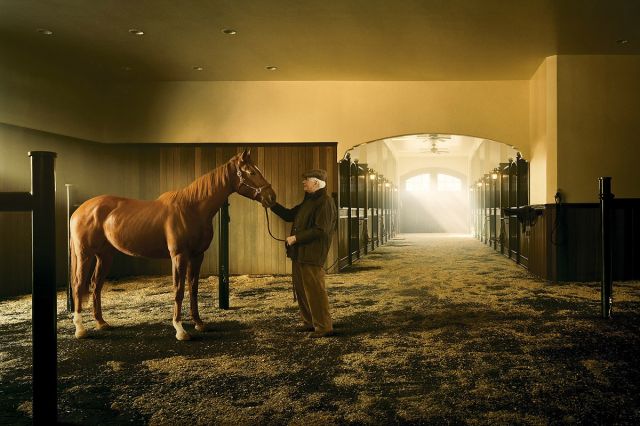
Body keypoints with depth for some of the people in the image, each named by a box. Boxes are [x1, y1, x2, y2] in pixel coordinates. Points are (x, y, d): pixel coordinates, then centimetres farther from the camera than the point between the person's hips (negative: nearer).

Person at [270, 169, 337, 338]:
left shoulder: (325, 202, -14)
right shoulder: (308, 201, 17)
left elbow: (320, 230, -22)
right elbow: (289, 215, 24)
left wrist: (296, 238, -19)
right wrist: (272, 204, 15)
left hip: (312, 256, -10)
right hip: (298, 254, 10)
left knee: (315, 292, -5)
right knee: (300, 290, 16)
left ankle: (324, 327, 4)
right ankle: (309, 323, 28)